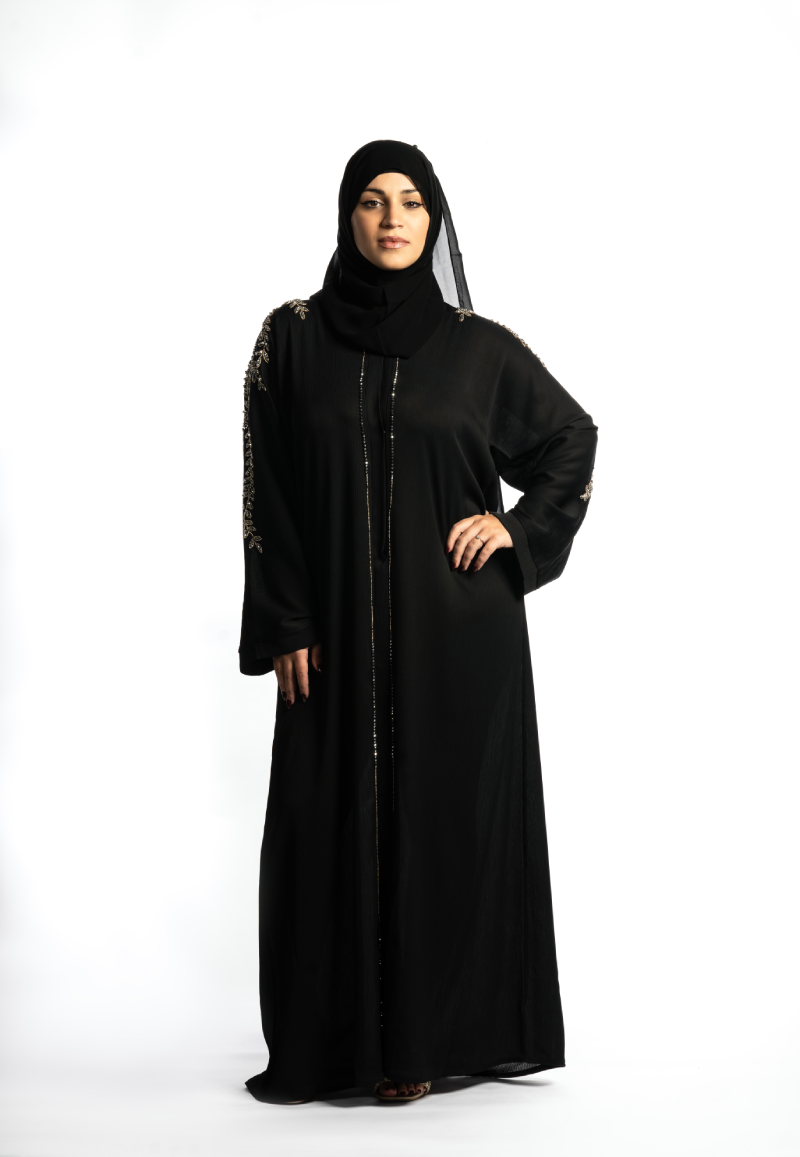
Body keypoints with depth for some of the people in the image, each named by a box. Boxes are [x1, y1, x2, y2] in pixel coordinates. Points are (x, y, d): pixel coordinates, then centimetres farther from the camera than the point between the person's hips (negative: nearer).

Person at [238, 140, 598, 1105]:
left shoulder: (478, 345, 2)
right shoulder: (294, 337, 2)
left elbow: (573, 435, 14)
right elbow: (268, 492, 1)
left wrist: (521, 529, 0)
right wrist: (284, 626, -5)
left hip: (457, 629, 0)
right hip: (340, 631, 1)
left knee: (447, 816, 3)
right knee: (335, 823, 3)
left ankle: (431, 1034, 16)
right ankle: (338, 1037, 15)